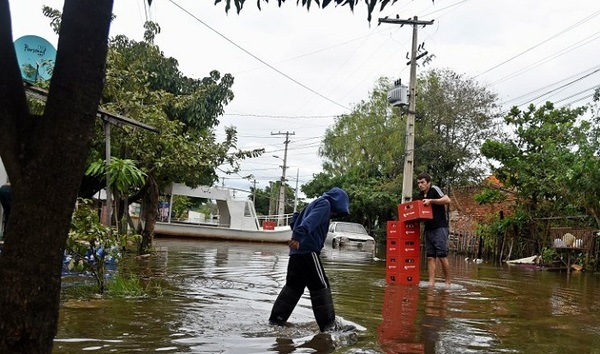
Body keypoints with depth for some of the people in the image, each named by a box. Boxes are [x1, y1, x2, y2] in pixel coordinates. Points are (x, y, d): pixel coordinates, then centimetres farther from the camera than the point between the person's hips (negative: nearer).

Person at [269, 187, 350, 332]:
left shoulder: (315, 203, 26)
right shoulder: (325, 204, -3)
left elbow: (295, 221, 30)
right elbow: (310, 221, -22)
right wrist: (299, 236, -34)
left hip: (297, 250, 9)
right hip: (309, 250, -9)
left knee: (294, 285, 15)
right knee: (321, 287, -6)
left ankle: (276, 320, 17)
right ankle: (328, 326, -5)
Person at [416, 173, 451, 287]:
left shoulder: (434, 189, -7)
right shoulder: (421, 195, 13)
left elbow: (447, 200, -21)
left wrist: (431, 200, -21)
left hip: (440, 227, -7)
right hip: (428, 229, 7)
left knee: (442, 256, -6)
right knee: (430, 257, 2)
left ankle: (447, 282, 5)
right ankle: (431, 283, 1)